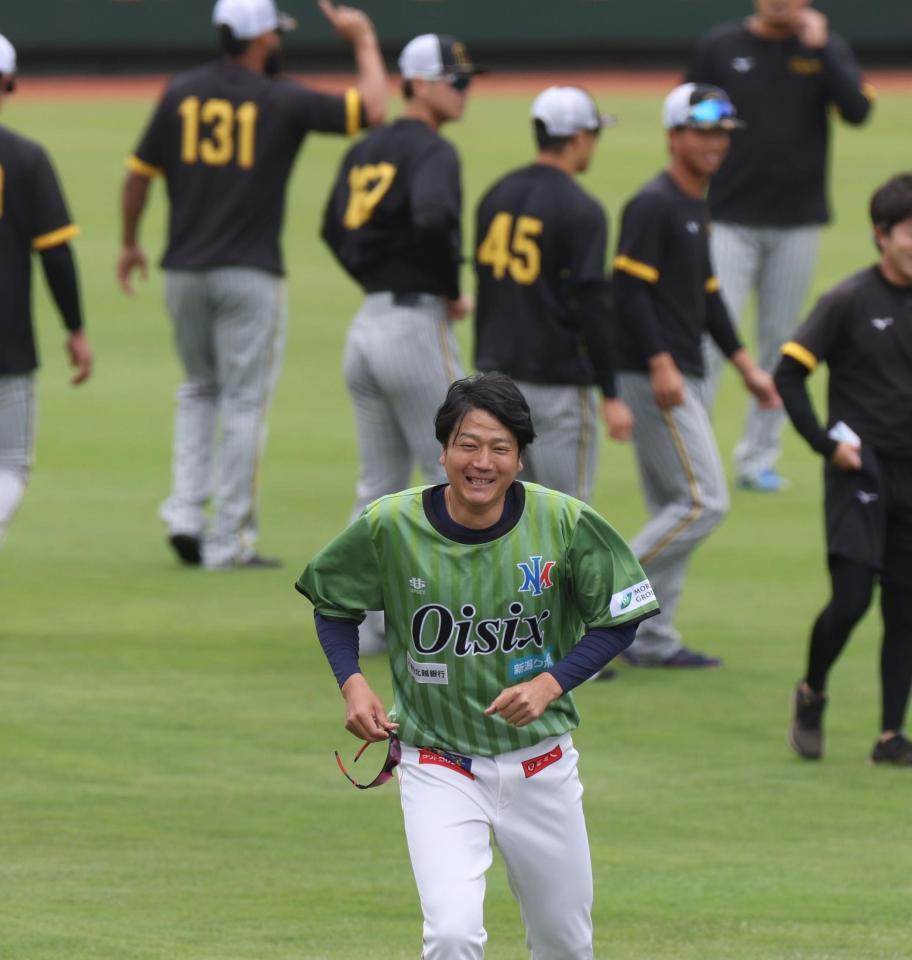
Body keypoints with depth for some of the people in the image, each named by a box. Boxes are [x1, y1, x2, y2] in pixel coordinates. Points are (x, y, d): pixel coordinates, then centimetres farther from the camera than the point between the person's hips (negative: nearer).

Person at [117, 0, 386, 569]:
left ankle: (186, 511, 6)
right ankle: (229, 542, 1)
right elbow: (373, 110, -4)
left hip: (184, 272, 4)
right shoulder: (283, 100, -6)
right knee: (244, 403, 2)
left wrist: (131, 243, 24)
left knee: (200, 390, 22)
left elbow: (138, 174, 9)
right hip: (249, 275, -4)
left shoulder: (182, 94, 5)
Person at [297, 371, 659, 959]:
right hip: (438, 768, -2)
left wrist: (550, 684, -15)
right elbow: (333, 604, 7)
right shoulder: (391, 526, -11)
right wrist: (352, 683, -10)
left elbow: (618, 619, 0)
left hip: (541, 767, 2)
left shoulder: (564, 524, -12)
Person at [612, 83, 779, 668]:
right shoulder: (654, 204, -12)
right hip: (654, 375, -10)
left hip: (682, 378, 10)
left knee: (674, 509, 11)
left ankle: (653, 641, 14)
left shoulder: (697, 208, 17)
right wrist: (660, 365, -25)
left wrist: (745, 366, 20)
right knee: (704, 501, -12)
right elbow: (629, 288, -19)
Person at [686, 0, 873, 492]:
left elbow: (857, 109, -11)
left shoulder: (827, 48, 4)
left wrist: (820, 47, -17)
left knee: (779, 342, 7)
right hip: (730, 221, -2)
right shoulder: (719, 47, 1)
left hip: (797, 224, 2)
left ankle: (758, 460, 17)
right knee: (711, 338, -10)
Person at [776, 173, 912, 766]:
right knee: (851, 597, -12)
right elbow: (789, 373, -6)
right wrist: (827, 443, -10)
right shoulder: (851, 301, -7)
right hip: (861, 468, -4)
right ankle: (812, 695, 14)